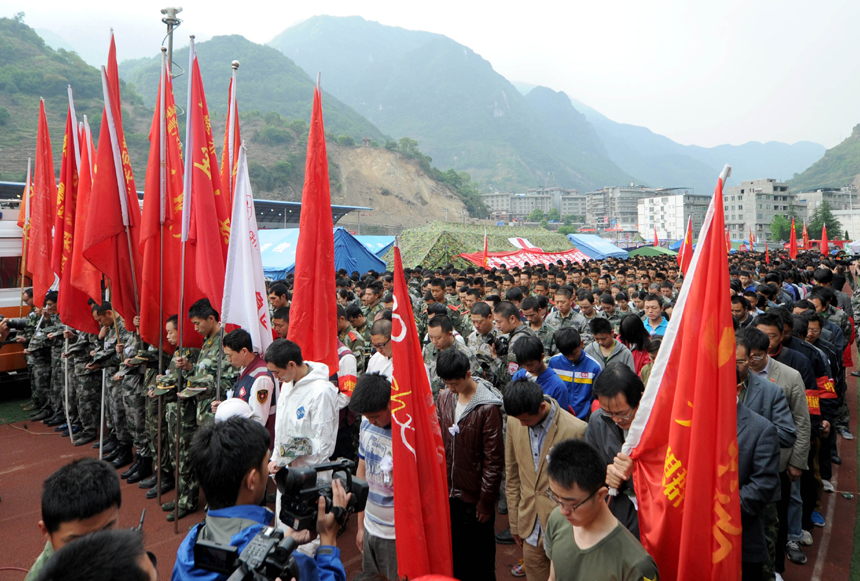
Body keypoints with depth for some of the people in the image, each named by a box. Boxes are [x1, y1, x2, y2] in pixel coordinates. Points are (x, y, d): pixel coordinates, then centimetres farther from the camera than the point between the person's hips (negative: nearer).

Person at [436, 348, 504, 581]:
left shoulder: (488, 407, -18)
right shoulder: (444, 397, -1)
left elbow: (493, 459, -14)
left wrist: (486, 501, -10)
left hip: (474, 497, -5)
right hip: (447, 492, 5)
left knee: (479, 557, 11)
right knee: (453, 550, 19)